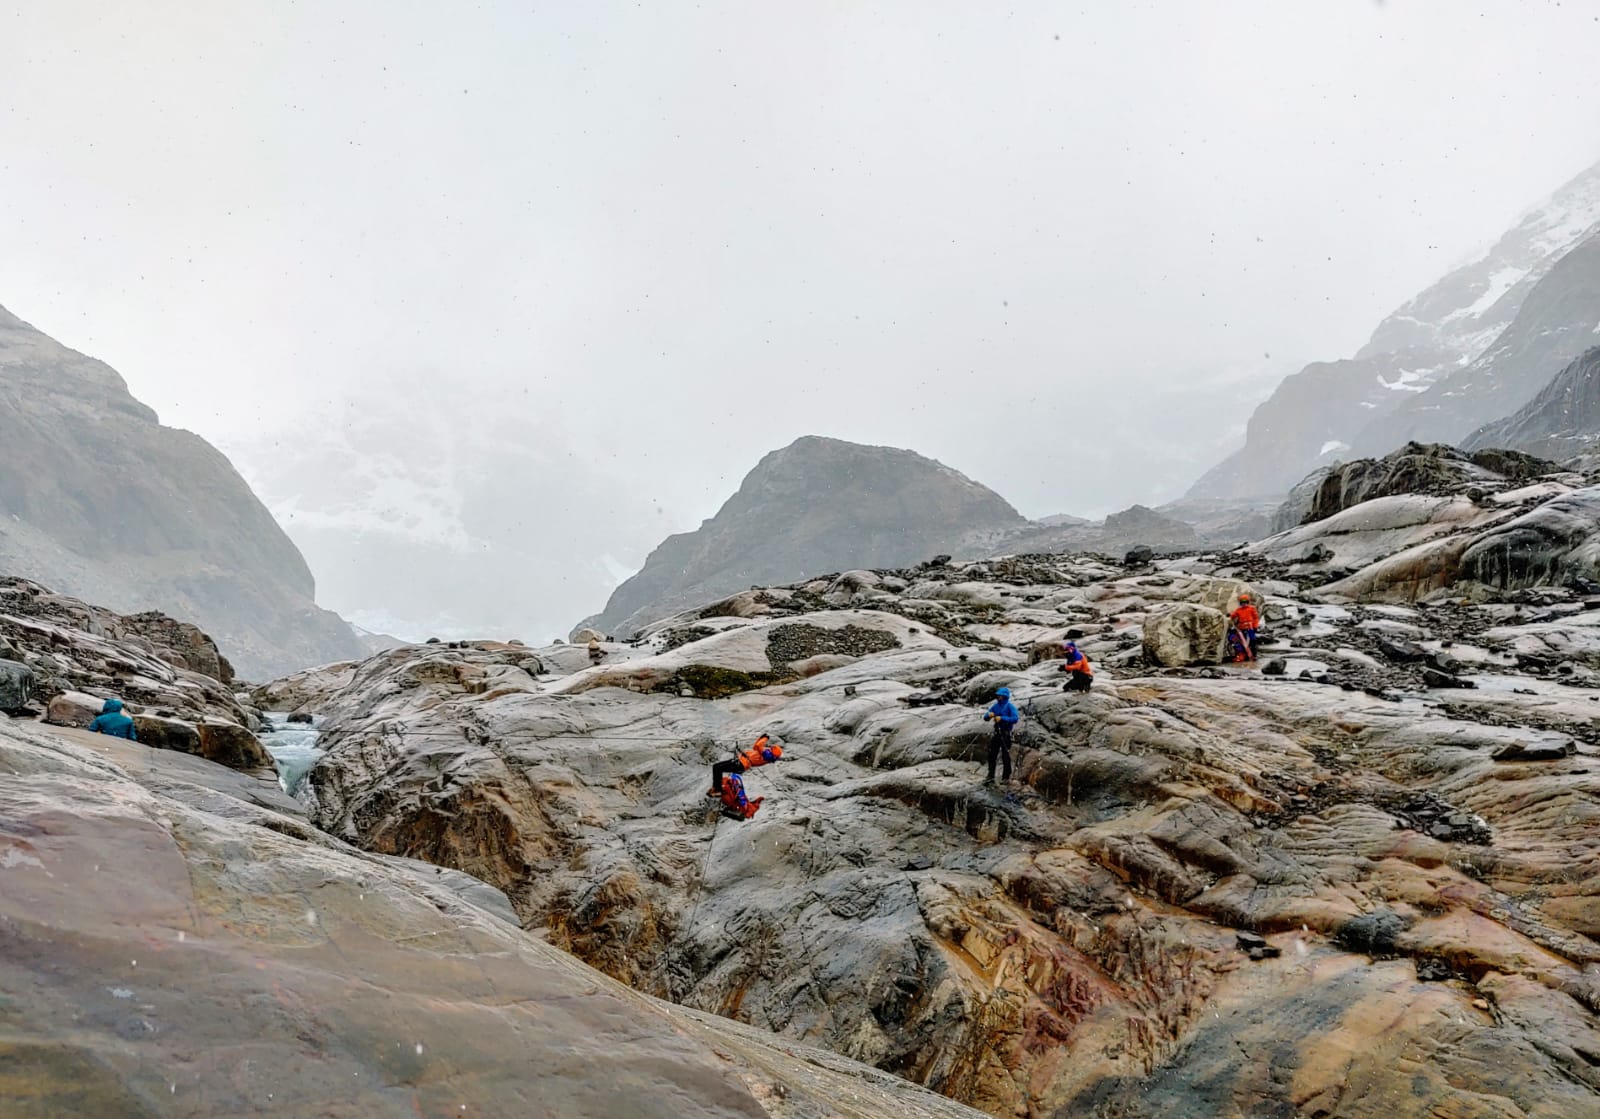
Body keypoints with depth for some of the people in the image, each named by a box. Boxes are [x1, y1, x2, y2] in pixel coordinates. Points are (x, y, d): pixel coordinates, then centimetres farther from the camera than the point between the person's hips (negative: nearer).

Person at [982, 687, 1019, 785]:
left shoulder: (1010, 706, -7)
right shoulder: (996, 706, 11)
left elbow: (1015, 718, -22)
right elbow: (985, 718, 13)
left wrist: (1002, 718, -25)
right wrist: (989, 715, -11)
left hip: (1006, 734, -6)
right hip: (996, 733, 6)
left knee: (1006, 755, 0)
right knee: (992, 755, 4)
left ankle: (1006, 777, 10)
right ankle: (991, 777, 7)